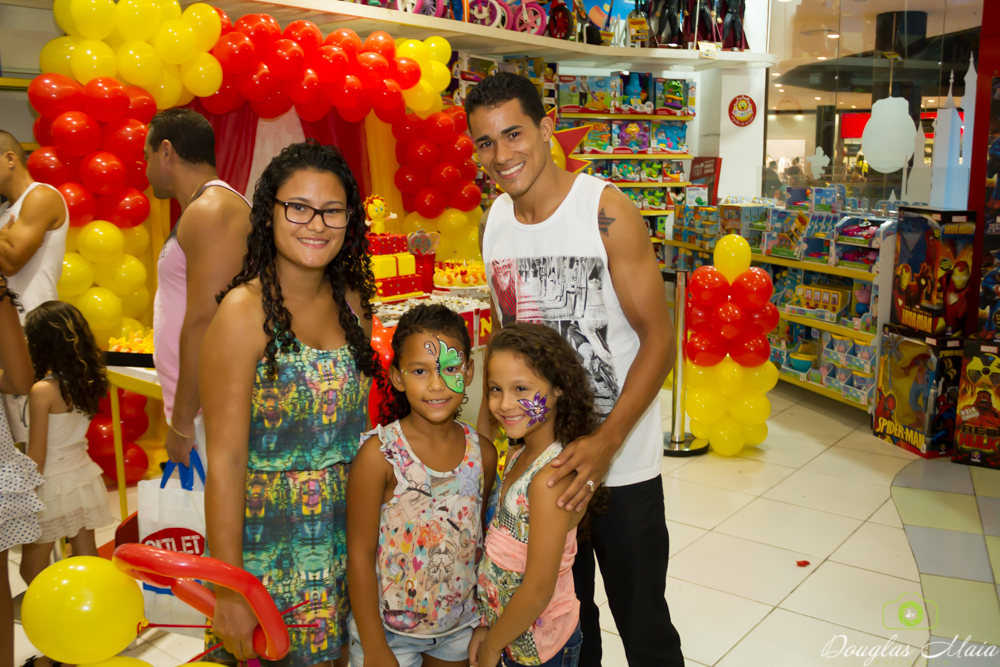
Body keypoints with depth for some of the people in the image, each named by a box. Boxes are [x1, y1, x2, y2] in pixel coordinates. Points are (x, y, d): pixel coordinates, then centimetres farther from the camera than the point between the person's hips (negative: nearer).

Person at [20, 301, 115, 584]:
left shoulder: (42, 391, -18)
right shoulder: (86, 382, -3)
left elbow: (36, 457, -15)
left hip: (53, 485, -6)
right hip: (83, 476, 6)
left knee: (32, 569, 9)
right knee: (87, 560, 15)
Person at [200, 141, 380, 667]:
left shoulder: (353, 302, 3)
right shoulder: (245, 312, -15)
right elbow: (225, 462, -16)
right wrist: (229, 591, -15)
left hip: (349, 539, 5)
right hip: (270, 544, -5)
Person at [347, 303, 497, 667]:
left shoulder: (482, 453, -7)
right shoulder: (379, 454, -19)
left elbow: (481, 539, 5)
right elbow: (360, 555, -14)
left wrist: (486, 624, 8)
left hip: (460, 625, 4)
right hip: (389, 629, -3)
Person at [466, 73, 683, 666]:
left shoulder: (608, 212, -15)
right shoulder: (493, 222, 3)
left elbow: (659, 338, -15)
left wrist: (606, 442, -25)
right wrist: (487, 424, 4)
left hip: (620, 458, -5)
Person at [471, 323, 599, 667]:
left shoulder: (551, 477, -26)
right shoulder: (518, 457, -1)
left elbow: (538, 590, -24)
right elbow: (507, 556, 5)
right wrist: (487, 627, 5)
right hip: (512, 632, 7)